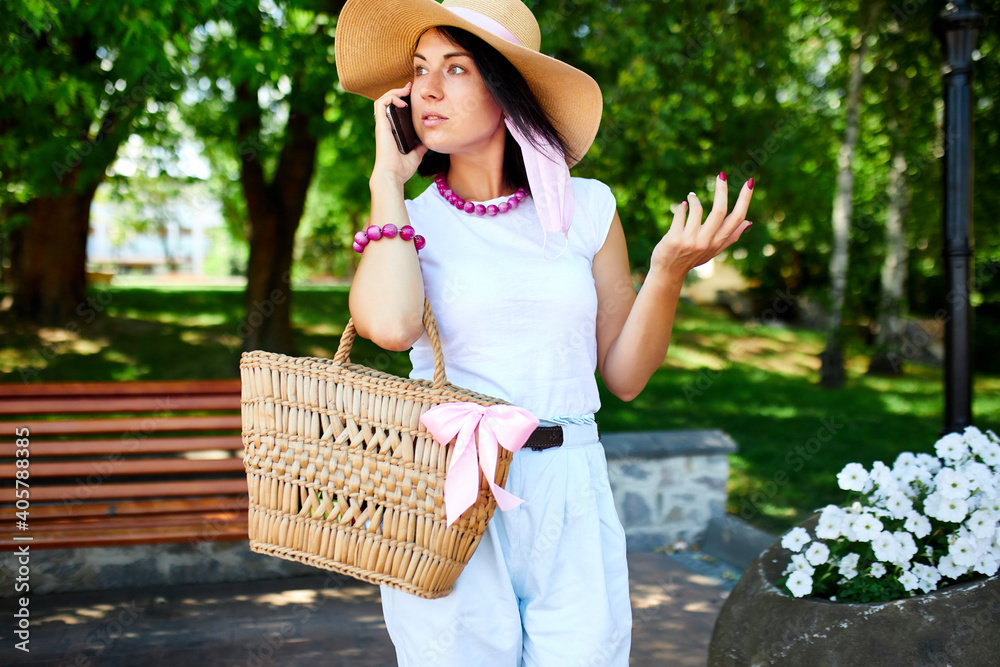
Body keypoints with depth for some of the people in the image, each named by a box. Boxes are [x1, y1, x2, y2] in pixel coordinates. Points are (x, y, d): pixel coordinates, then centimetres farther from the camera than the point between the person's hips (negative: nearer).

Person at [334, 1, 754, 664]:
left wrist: (669, 270, -7)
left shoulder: (585, 206, 6)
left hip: (571, 507, 1)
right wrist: (389, 177, -8)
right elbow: (390, 324, -21)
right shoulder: (406, 220, 3)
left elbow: (624, 375, 9)